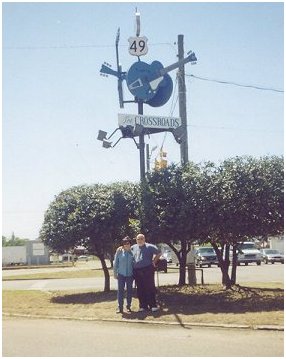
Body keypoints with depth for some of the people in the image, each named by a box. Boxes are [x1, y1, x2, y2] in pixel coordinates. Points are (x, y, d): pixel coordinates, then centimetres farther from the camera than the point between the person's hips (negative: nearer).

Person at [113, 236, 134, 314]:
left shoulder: (132, 252, 0)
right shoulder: (119, 252, 0)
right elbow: (115, 263, 5)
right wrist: (115, 273, 4)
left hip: (130, 274, 1)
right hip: (121, 274, -1)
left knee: (129, 291, 7)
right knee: (120, 290, -2)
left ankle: (128, 306, 17)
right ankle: (120, 307, 4)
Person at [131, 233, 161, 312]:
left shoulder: (149, 247, 3)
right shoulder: (133, 248, 14)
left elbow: (158, 253, 6)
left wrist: (154, 261, 2)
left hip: (147, 270, -4)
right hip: (137, 271, 4)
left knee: (150, 288, -5)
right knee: (140, 289, 5)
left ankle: (153, 305, -2)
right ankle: (143, 306, 12)